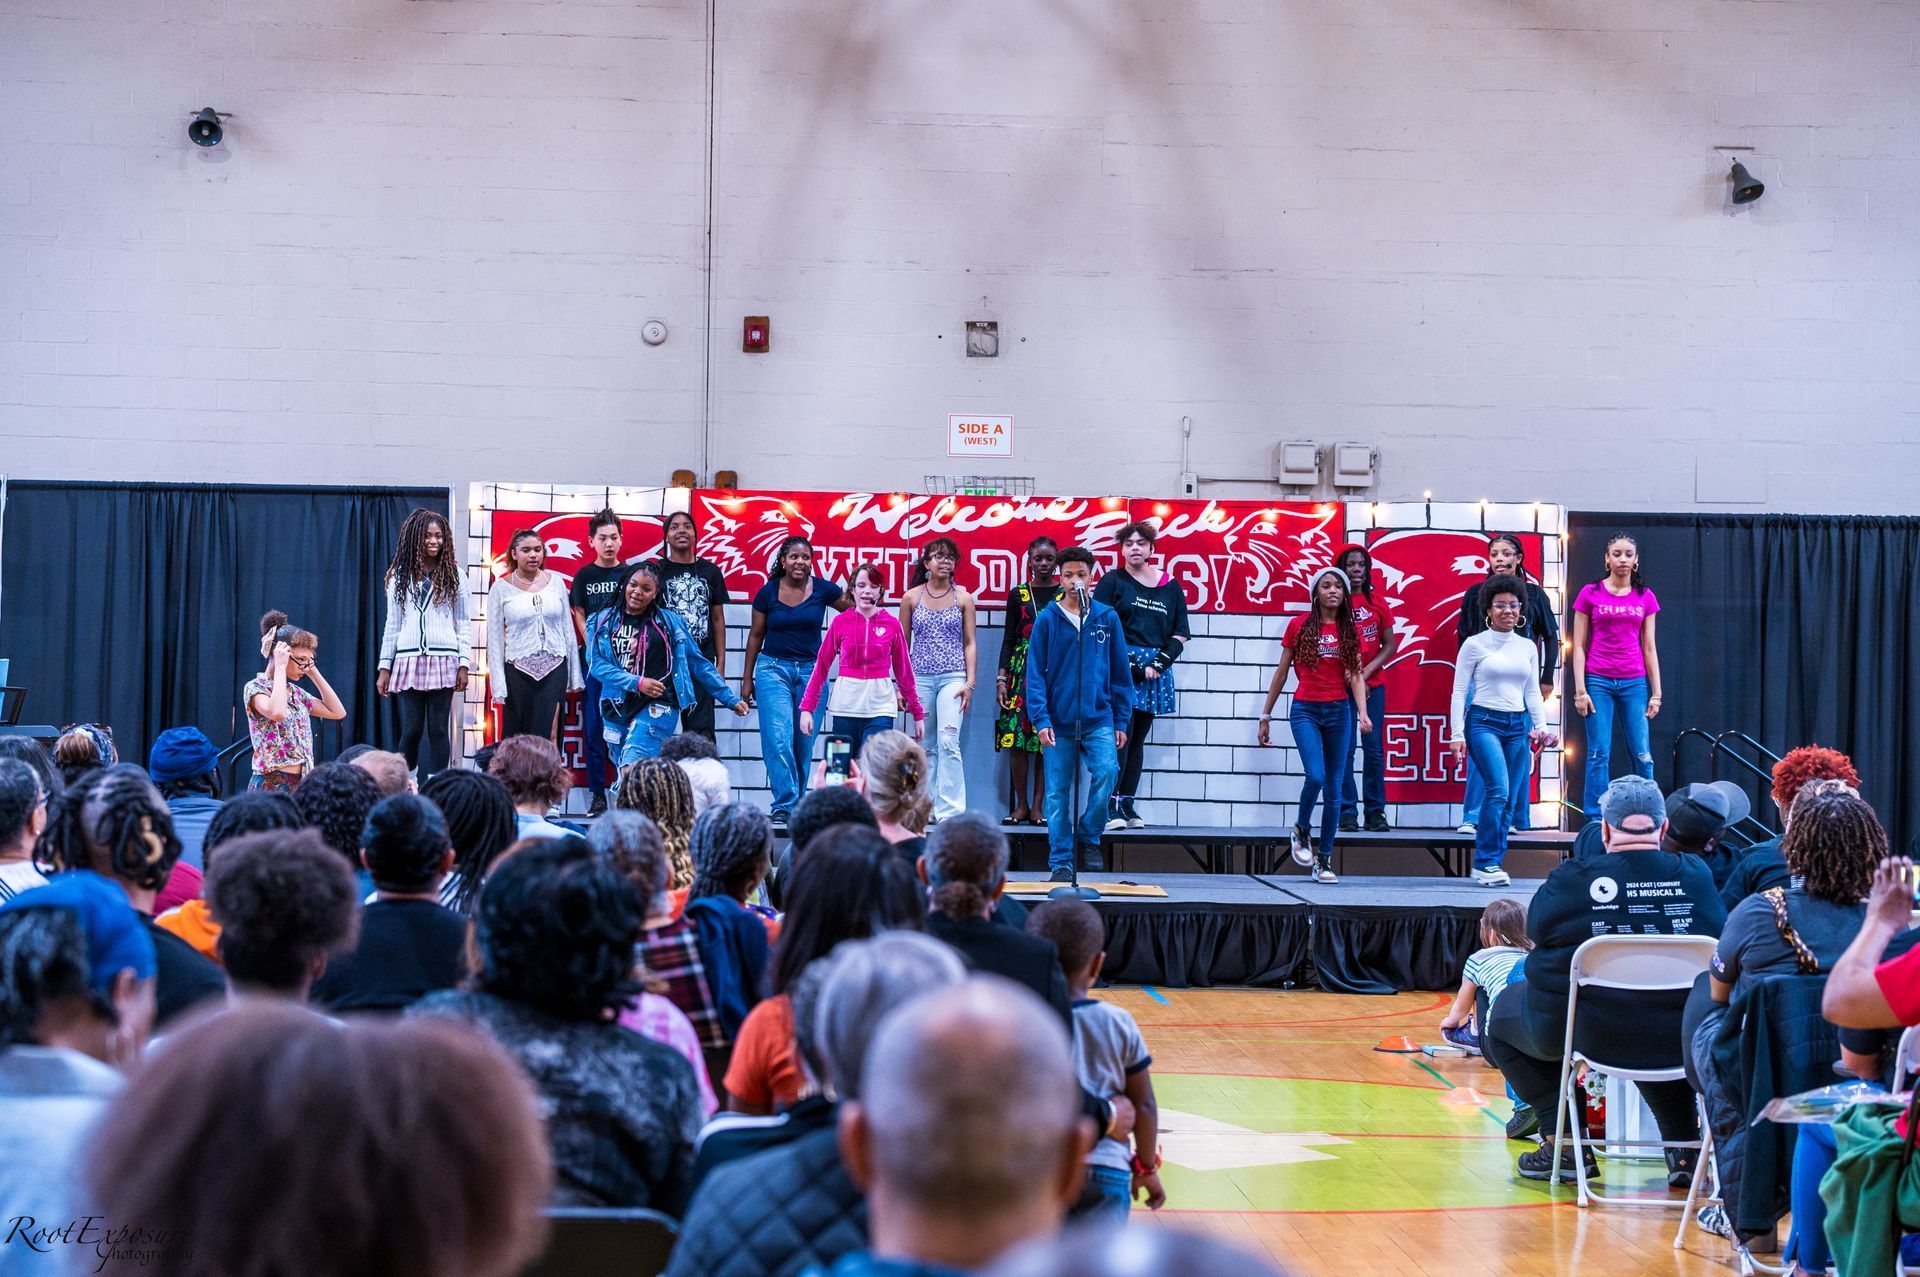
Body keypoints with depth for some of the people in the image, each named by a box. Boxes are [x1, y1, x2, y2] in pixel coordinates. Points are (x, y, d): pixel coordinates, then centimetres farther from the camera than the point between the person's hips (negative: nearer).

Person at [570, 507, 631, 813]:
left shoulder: (630, 574, 6)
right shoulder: (584, 576, 7)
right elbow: (580, 616, 6)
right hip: (593, 657, 1)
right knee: (593, 726, -1)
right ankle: (598, 795, 2)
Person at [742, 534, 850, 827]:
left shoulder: (823, 591, 0)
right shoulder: (768, 593, 1)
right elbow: (756, 635, 10)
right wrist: (747, 679, 12)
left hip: (811, 670, 1)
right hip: (773, 668, -1)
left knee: (804, 743, 4)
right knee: (778, 739, -14)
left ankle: (797, 805, 14)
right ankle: (784, 805, -16)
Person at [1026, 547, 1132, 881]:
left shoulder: (1107, 618, 6)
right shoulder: (1047, 620, 1)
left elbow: (1121, 673, 9)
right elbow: (1035, 673, -1)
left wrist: (1122, 721, 5)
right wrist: (1041, 719, -11)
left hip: (1099, 719, 1)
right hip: (1059, 722, 0)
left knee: (1107, 772, -20)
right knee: (1058, 793, 1)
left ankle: (1089, 836, 2)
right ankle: (1061, 861, 11)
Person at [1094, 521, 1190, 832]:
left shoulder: (1170, 587, 11)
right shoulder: (1111, 583, 2)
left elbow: (1180, 634, 10)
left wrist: (1157, 665, -5)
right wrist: (1131, 666, -13)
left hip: (1155, 670, 4)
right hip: (1120, 667, -4)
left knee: (1138, 739, 7)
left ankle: (1128, 806, 10)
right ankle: (1110, 807, -12)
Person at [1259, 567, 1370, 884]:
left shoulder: (1351, 631, 7)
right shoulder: (1299, 625, 2)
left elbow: (1356, 676, 2)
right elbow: (1281, 673, 7)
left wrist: (1362, 713, -14)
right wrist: (1265, 716, 9)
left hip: (1338, 712, 2)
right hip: (1305, 711, -2)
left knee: (1333, 789, 4)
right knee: (1315, 777, -21)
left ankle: (1324, 859, 12)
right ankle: (1301, 830, 8)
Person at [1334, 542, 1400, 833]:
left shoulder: (1377, 604, 8)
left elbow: (1390, 645, 6)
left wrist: (1367, 670, -8)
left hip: (1374, 685, 2)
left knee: (1374, 748, 2)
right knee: (1345, 749, -4)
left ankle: (1376, 812, 6)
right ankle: (1347, 813, -1)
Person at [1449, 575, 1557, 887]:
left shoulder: (1527, 647, 13)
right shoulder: (1475, 645, 0)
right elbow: (1459, 691, 0)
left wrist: (1541, 726, 6)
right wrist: (1458, 734, -6)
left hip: (1518, 726, 5)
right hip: (1484, 721, -5)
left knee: (1510, 800, 2)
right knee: (1498, 789, -21)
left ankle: (1489, 864, 9)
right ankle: (1486, 862, -14)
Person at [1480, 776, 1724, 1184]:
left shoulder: (1569, 881, -12)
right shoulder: (1697, 876, -4)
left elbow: (1535, 933, 4)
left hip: (1581, 1034, -3)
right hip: (1681, 1042, 3)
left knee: (1505, 1010, 28)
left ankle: (1563, 1141, 20)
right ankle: (1684, 1151, 31)